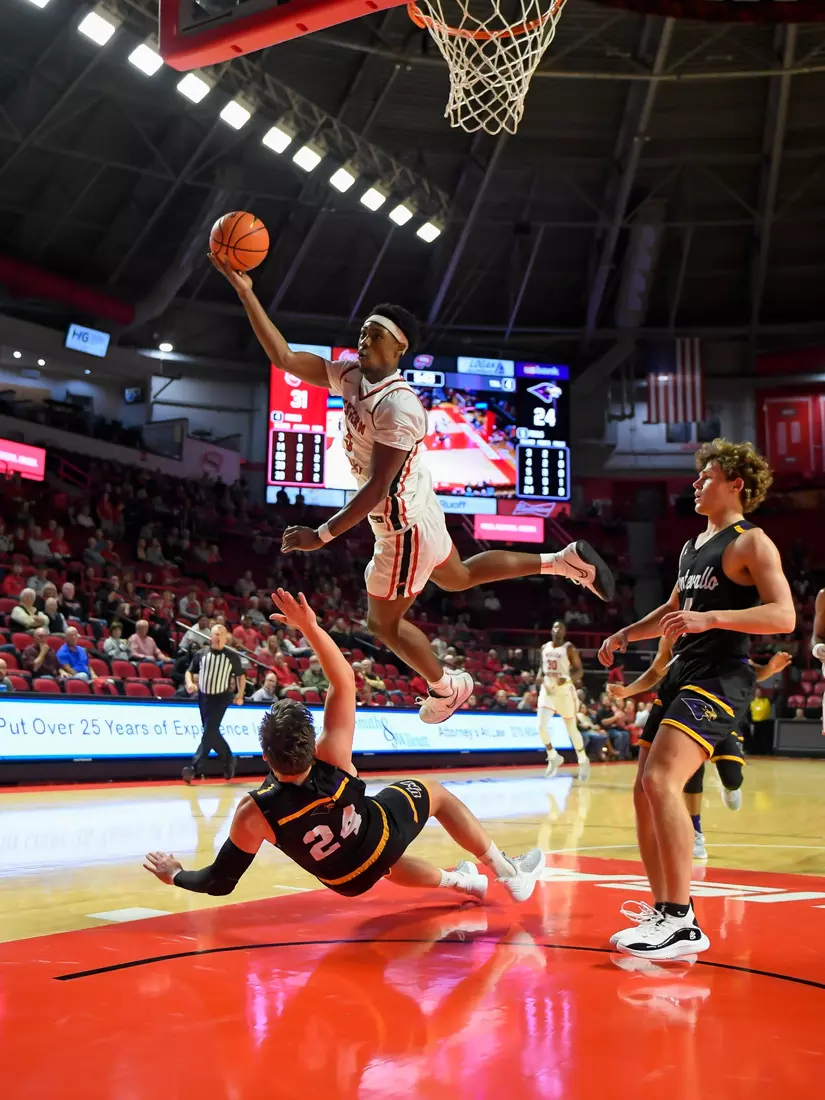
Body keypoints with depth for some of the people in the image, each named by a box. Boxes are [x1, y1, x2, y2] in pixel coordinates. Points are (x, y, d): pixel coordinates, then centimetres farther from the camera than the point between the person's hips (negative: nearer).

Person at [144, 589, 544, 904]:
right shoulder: (333, 762, -37)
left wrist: (173, 874, -3)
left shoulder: (253, 812, -35)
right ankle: (510, 872, 30)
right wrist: (310, 627, -35)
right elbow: (345, 681, -29)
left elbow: (220, 882, -21)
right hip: (381, 834, -2)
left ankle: (457, 881, 48)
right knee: (435, 794, 23)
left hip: (346, 880, 2)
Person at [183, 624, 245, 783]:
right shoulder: (200, 654, 4)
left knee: (209, 731, -14)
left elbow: (241, 676, 10)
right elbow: (190, 671, 11)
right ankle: (228, 760, 30)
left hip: (221, 697, -4)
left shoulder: (232, 656, 0)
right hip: (203, 697, 4)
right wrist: (190, 683, -10)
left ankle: (195, 767, -17)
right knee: (212, 732, 11)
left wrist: (240, 694, 1)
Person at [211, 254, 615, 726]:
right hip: (415, 514, 9)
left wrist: (322, 535, -27)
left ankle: (447, 687, 32)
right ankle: (563, 562, 33)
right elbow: (283, 357, -3)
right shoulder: (350, 375, -3)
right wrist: (247, 293, -11)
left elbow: (378, 487, -29)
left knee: (384, 622, 9)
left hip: (405, 524, -9)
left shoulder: (399, 406, -29)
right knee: (459, 577, 29)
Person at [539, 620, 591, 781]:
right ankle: (554, 757, 8)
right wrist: (541, 678, 1)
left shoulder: (569, 648, -7)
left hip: (565, 690, -4)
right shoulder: (545, 648, 8)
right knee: (542, 726, -14)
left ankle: (583, 761, 28)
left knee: (572, 730, 7)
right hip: (548, 690, 4)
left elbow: (579, 671, -9)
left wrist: (567, 679, -27)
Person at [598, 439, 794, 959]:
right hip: (683, 674, 10)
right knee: (646, 792, 8)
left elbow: (784, 615, -18)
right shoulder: (693, 546, 21)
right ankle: (663, 913, 17)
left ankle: (683, 922, -20)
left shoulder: (751, 542, -5)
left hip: (719, 678, -10)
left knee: (660, 780, -25)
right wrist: (626, 633, 25)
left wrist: (712, 618, -28)